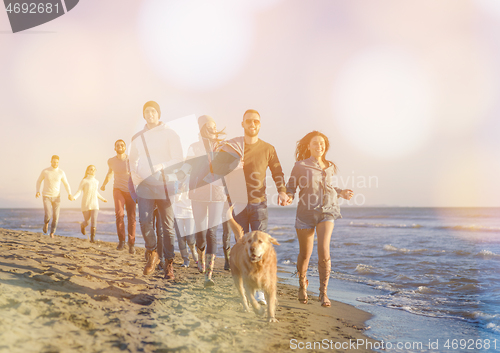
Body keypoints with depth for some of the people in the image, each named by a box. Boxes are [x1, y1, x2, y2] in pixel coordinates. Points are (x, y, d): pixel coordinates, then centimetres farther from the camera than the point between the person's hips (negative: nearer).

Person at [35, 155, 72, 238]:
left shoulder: (61, 173, -4)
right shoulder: (45, 171, -6)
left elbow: (66, 185, 3)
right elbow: (39, 181, 9)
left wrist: (69, 194, -15)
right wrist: (37, 191, -9)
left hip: (56, 197, 1)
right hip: (46, 197, -1)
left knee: (55, 217, -2)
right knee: (48, 215, -18)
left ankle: (52, 233, 24)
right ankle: (46, 222, 21)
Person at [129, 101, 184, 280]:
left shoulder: (170, 134, 3)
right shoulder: (137, 137, 14)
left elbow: (178, 159, -4)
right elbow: (132, 160, 22)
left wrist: (162, 166, -21)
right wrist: (135, 176, 7)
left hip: (164, 185, -2)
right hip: (145, 186, 2)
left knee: (167, 226, 0)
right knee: (145, 221, -13)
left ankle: (169, 263, 11)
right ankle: (152, 254, 11)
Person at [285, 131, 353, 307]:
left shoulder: (330, 167, 9)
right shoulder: (300, 166, -3)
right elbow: (290, 187, 0)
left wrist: (341, 193, 11)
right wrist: (288, 197, -21)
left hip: (326, 212, 2)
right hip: (306, 213, -2)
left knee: (324, 251, -16)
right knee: (305, 254, 7)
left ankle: (323, 292, -4)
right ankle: (302, 284, 37)